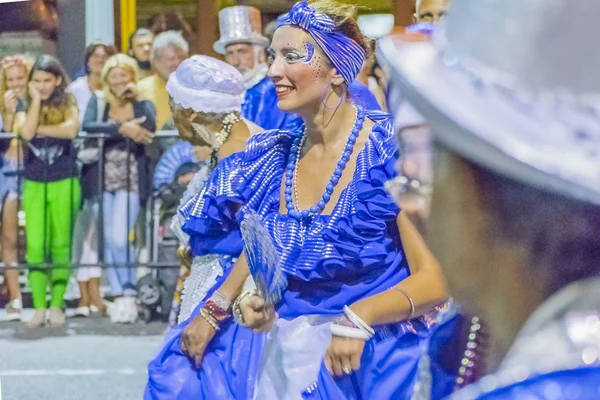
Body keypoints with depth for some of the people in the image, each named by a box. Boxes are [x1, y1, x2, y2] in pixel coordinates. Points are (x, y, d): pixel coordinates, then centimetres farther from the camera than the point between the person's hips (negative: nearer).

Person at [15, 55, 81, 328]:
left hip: (64, 183, -1)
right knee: (35, 246, -5)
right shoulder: (25, 107, 5)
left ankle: (57, 305, 7)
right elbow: (26, 133, -17)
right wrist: (36, 100, -11)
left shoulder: (67, 104, 2)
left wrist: (39, 128, -14)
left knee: (61, 245, 2)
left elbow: (72, 130, -19)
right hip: (34, 184, 1)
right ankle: (39, 307, -2)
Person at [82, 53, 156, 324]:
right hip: (103, 179, 2)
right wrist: (122, 128, -19)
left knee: (119, 238, -14)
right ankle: (118, 295, 12)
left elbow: (150, 129, -15)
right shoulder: (98, 102, 8)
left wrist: (135, 97, -11)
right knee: (109, 240, 3)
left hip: (130, 180, -2)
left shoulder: (143, 105, 6)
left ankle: (128, 293, 0)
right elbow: (88, 126, -12)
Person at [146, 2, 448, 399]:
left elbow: (435, 280, -14)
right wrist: (215, 309, -3)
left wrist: (358, 318, -27)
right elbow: (253, 258, 16)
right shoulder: (273, 157, 7)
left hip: (369, 349, -5)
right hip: (282, 338, 5)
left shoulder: (389, 151, -9)